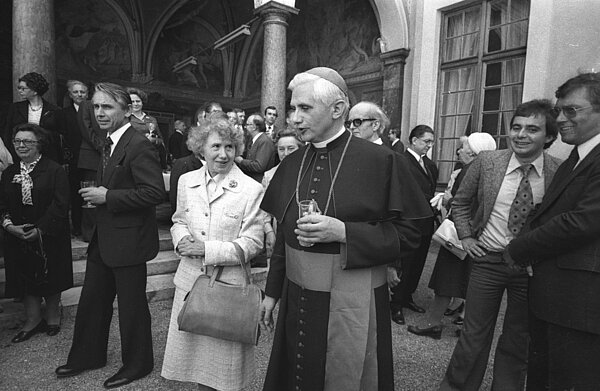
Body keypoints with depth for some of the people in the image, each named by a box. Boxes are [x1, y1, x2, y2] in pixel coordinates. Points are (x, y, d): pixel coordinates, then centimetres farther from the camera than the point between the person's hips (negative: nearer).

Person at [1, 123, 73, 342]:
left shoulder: (54, 171, -9)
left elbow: (60, 205, -14)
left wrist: (40, 230, -18)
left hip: (49, 236, -4)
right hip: (18, 237, 4)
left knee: (51, 278, 8)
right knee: (26, 278, 9)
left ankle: (52, 316, 28)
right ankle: (33, 320, 24)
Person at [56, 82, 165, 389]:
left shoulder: (139, 147, -19)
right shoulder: (108, 143, 11)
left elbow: (155, 192, -26)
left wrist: (107, 197, -21)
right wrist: (95, 194, 4)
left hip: (129, 240, -9)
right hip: (104, 238, 9)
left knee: (131, 305, 8)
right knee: (91, 301, 21)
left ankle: (136, 364, 29)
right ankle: (86, 356, 42)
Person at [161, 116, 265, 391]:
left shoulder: (251, 189, -12)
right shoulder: (186, 181, 3)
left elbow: (251, 244, -11)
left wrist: (207, 249, -18)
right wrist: (181, 238, -7)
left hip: (229, 285, -4)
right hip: (190, 280, 4)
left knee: (224, 355, 11)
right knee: (193, 349, 18)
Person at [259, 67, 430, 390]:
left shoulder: (379, 161, -12)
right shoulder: (292, 164, 4)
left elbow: (408, 233, -11)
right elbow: (283, 234, 10)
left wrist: (342, 232, -23)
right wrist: (272, 292, 13)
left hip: (353, 303, -4)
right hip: (296, 301, 5)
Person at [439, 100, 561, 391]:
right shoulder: (486, 162, -7)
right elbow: (460, 203, 8)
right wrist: (466, 237, 1)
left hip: (532, 265, 1)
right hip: (488, 259, 0)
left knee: (518, 341, 16)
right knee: (475, 334, 9)